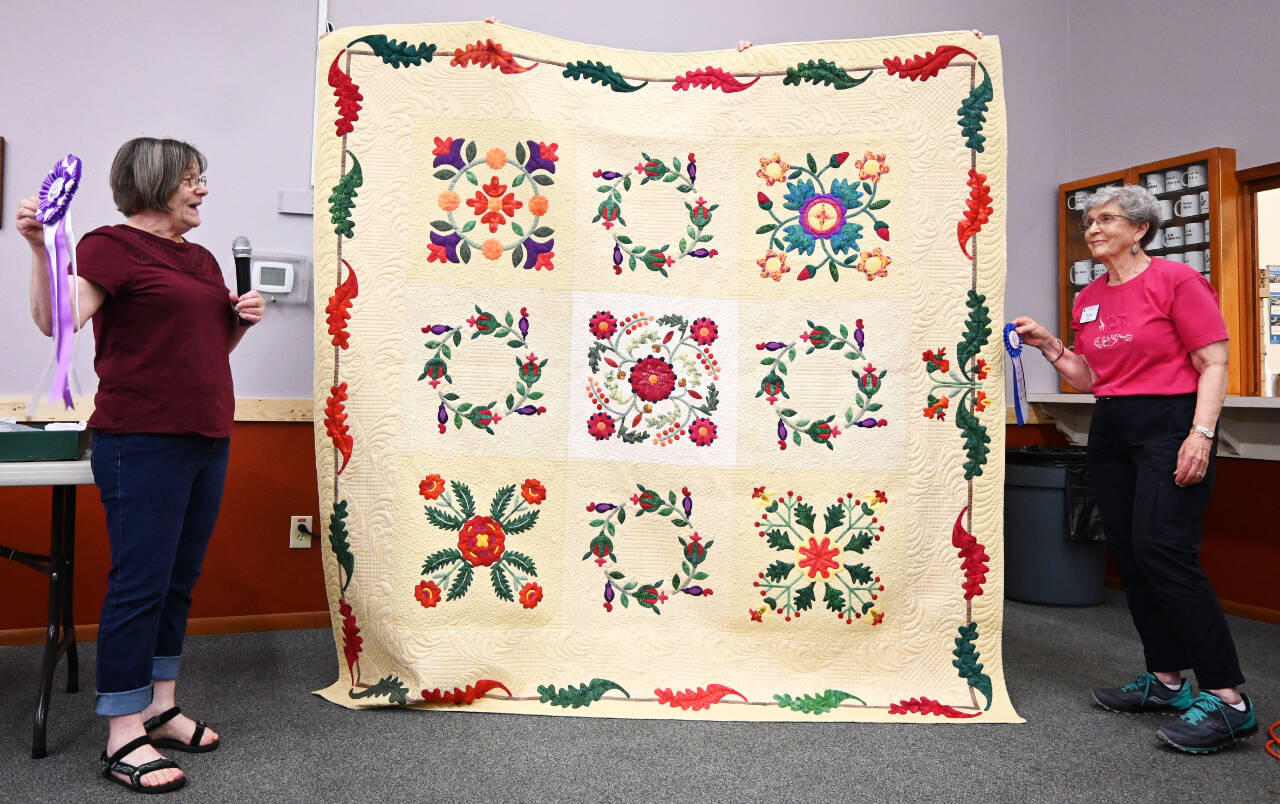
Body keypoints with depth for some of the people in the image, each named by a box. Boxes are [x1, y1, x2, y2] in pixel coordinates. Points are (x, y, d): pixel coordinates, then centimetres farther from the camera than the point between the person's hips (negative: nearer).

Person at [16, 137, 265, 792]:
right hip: (142, 442, -8)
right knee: (139, 583, -4)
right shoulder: (112, 245, -5)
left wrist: (242, 319, 7)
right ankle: (123, 739, 6)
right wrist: (39, 248, -30)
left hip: (206, 439, 8)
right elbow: (58, 320, -17)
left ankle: (160, 708, 26)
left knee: (179, 580, 13)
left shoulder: (201, 259, 17)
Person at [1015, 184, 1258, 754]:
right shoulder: (1089, 299, 14)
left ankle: (1226, 697, -11)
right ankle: (1166, 681, 17)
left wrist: (1201, 433, -19)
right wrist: (1049, 346, 5)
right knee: (1127, 553, 6)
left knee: (1162, 548, -18)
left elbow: (1213, 363, -9)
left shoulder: (1176, 280, -5)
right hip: (1111, 430, 8)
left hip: (1170, 423, -7)